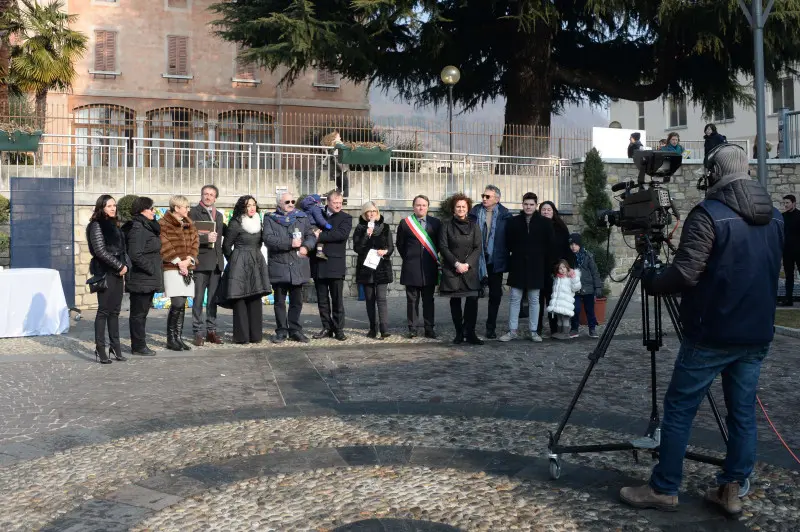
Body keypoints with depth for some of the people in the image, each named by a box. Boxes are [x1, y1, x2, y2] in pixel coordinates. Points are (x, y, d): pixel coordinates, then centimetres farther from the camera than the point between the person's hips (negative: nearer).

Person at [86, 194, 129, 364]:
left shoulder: (114, 225, 17)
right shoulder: (96, 226, -6)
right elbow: (100, 251, -14)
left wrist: (125, 265, 6)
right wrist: (119, 266, -11)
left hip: (118, 273, 7)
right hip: (105, 272, -7)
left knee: (115, 311, 8)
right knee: (104, 311, -5)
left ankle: (115, 347, 12)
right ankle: (100, 349, -2)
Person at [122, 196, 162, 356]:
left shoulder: (148, 227, 16)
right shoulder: (137, 228, -16)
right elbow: (135, 255, -24)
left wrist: (155, 270, 15)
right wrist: (151, 269, -18)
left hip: (149, 279, 10)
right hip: (141, 279, -10)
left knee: (141, 313, 15)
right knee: (138, 313, -1)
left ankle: (139, 345, 22)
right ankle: (138, 346, 6)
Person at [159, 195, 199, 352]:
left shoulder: (189, 224, 17)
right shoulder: (163, 224, -4)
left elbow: (195, 243, 11)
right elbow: (164, 246, -12)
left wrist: (189, 259, -5)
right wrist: (178, 261, -14)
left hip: (187, 268, 6)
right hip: (172, 268, -6)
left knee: (181, 305, 6)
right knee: (177, 304, -12)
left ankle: (178, 337, 13)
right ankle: (171, 339, 0)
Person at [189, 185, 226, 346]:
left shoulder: (218, 215, 18)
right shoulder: (193, 213, -2)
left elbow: (225, 232, 21)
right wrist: (205, 238, -22)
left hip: (216, 262, 6)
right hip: (201, 261, -6)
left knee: (213, 299, 10)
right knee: (198, 298, -2)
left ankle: (211, 330, 15)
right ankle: (198, 332, 2)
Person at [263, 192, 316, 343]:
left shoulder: (302, 218, 13)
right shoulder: (270, 219, 3)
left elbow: (311, 236, 10)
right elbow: (268, 238, -11)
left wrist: (306, 246, -12)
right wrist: (290, 243, -17)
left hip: (298, 267, 2)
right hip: (279, 267, -2)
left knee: (297, 301, 6)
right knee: (279, 301, 5)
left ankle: (295, 330, 14)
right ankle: (281, 331, 12)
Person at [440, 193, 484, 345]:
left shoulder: (473, 225, 8)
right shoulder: (447, 226, 4)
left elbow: (478, 248, 3)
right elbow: (443, 247, -2)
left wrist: (467, 264, -10)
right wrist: (456, 263, -12)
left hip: (470, 269, 0)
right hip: (451, 269, 0)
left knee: (472, 299, -11)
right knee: (455, 301, 3)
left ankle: (470, 333, -6)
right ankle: (459, 333, 10)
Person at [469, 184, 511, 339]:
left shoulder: (505, 215, -2)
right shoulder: (475, 212, 2)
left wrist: (505, 258, -6)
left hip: (496, 261, 0)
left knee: (495, 295, 8)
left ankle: (491, 327, 18)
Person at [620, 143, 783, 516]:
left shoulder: (709, 214, -14)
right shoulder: (775, 217, 10)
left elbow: (685, 274, -20)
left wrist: (652, 282, -3)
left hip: (712, 335, -7)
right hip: (757, 335, 7)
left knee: (679, 410, 2)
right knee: (743, 411, 11)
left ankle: (663, 489, 8)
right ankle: (731, 490, 16)